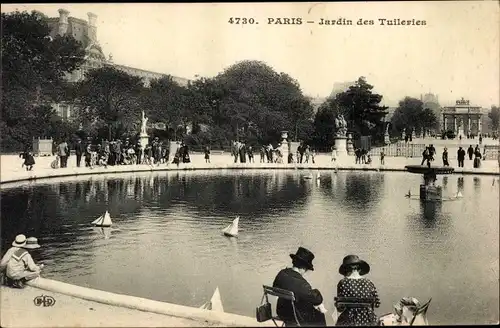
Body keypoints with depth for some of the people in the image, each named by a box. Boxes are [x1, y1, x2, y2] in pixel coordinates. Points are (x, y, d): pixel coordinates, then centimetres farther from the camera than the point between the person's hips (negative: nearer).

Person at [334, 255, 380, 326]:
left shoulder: (343, 283, -8)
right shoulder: (369, 283, 1)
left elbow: (341, 308, -11)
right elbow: (377, 303, 3)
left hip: (349, 321, -3)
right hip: (369, 321, 3)